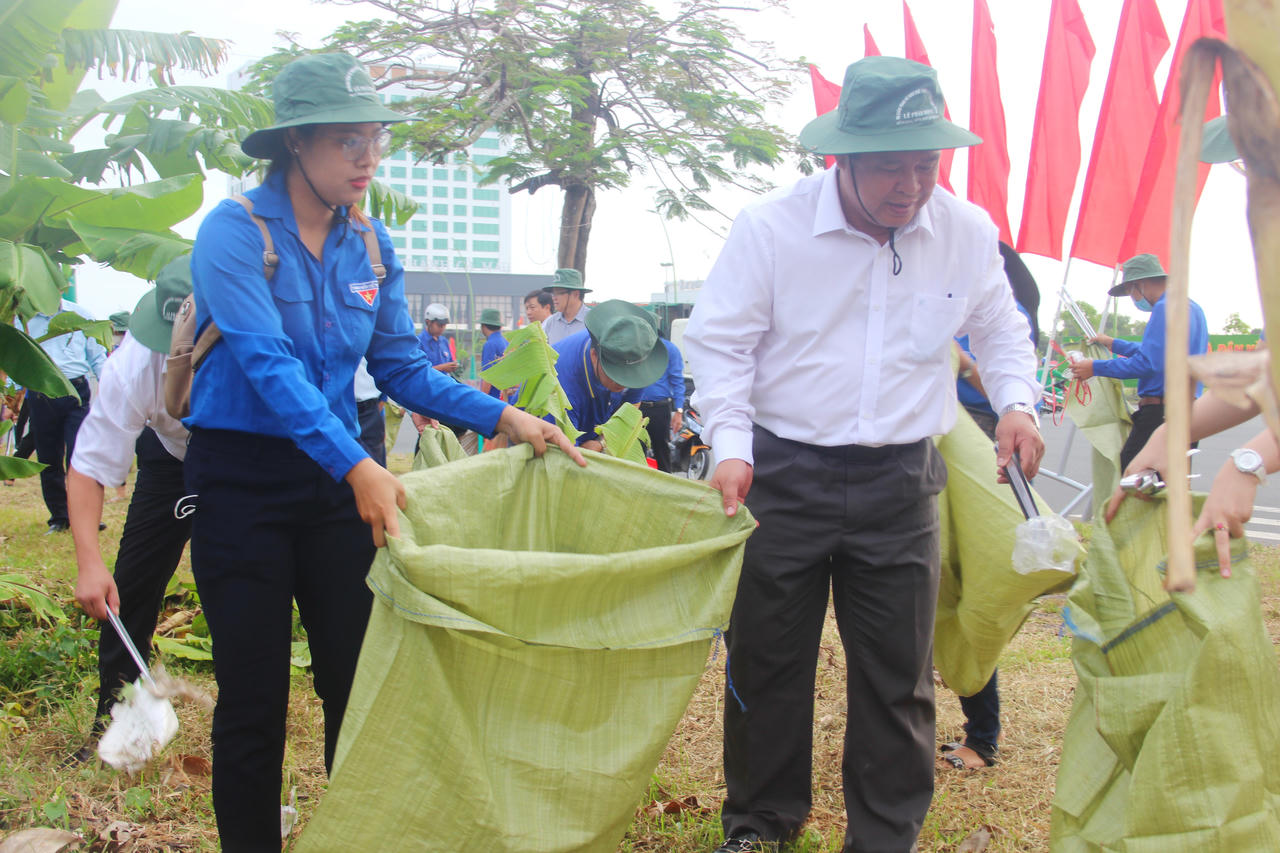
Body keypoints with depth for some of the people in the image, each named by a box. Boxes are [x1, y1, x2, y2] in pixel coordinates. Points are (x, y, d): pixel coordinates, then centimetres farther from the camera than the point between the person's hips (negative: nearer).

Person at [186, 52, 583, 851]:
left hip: (339, 478, 5)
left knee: (358, 681, 8)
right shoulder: (237, 231, -13)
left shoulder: (371, 244, 5)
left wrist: (504, 417, -7)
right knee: (254, 698, 3)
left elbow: (402, 366, 6)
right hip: (242, 478, -5)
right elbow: (267, 363, -25)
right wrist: (357, 466, -35)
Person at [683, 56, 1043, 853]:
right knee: (768, 658, 8)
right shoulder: (770, 227, -9)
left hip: (900, 481, 2)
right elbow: (720, 342, -2)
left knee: (898, 671, 7)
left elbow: (1000, 330, 17)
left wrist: (1017, 401, 1)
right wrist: (731, 442, -14)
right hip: (785, 473, -1)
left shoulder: (969, 233, -1)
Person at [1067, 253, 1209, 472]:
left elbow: (1149, 363, -19)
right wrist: (1115, 344, 40)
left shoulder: (1165, 307, -12)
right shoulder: (1192, 307, 21)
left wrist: (1096, 367, -10)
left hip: (1161, 413, -10)